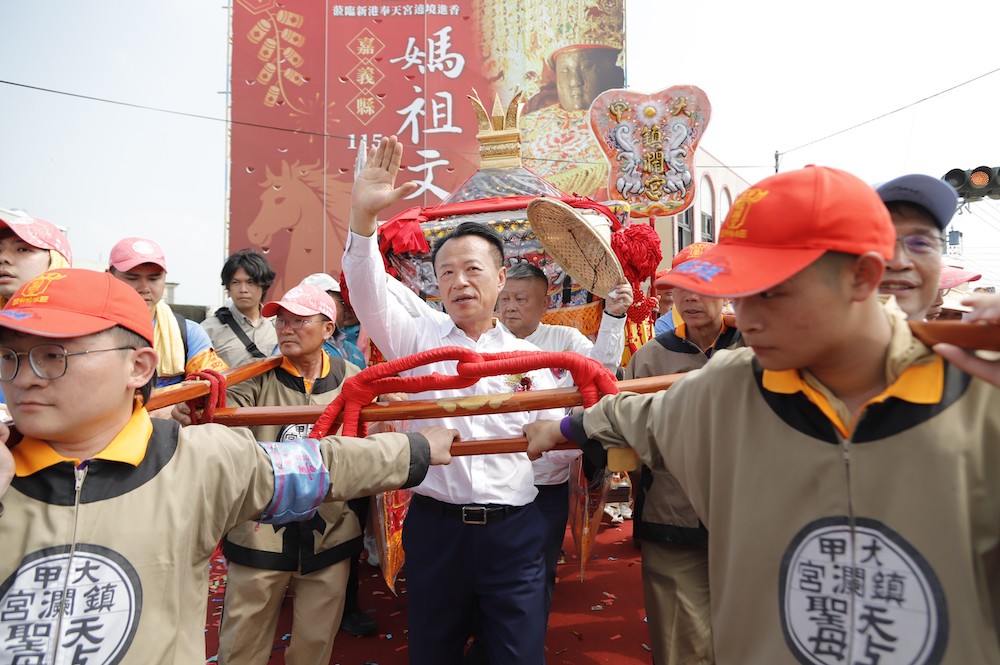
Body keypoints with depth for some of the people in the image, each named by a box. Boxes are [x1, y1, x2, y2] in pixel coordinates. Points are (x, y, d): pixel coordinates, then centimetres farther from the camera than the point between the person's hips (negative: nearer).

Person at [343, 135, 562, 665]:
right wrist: (362, 216, -26)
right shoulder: (418, 339, 3)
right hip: (434, 525, 1)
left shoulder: (528, 357, 5)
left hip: (513, 531, 0)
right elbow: (368, 294, -11)